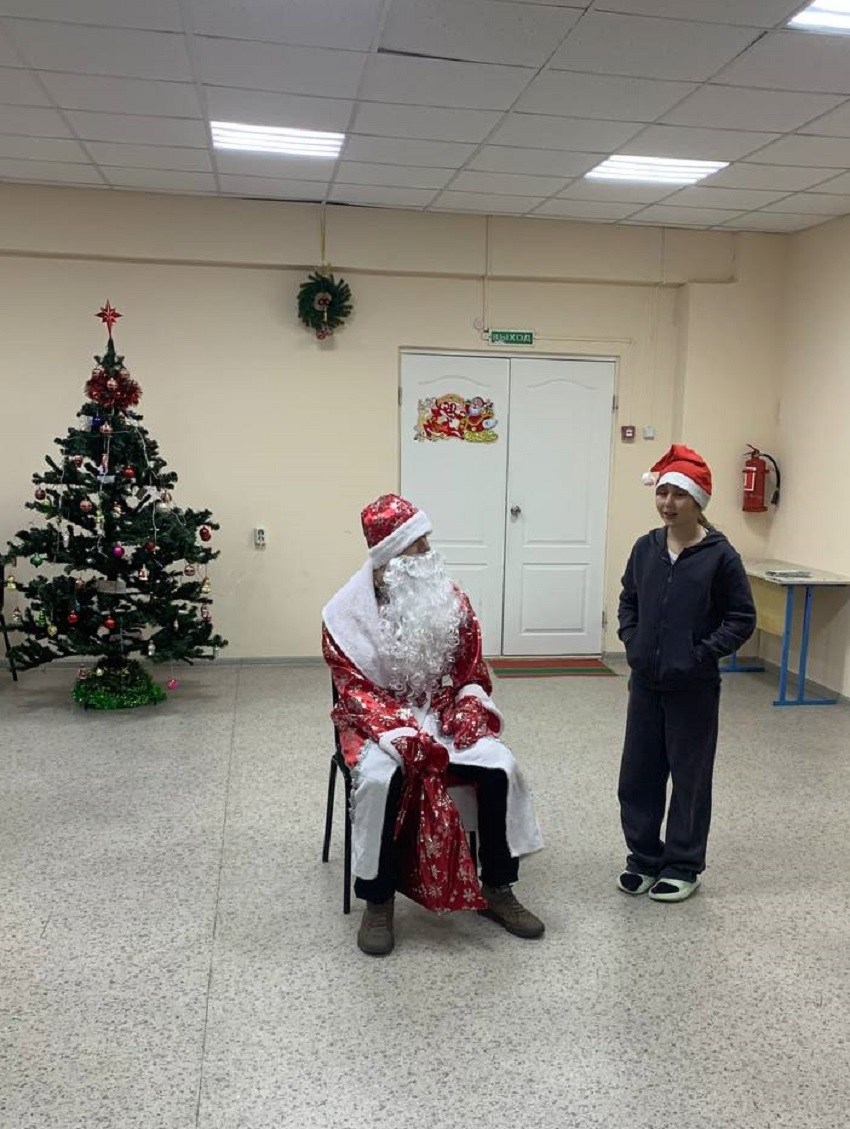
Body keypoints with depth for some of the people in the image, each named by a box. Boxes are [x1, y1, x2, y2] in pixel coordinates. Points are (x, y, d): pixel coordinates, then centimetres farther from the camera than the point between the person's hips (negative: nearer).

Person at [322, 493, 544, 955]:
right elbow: (354, 687, -12)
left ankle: (497, 888, 0)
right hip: (378, 722, -3)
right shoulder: (347, 612, -10)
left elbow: (470, 670, 8)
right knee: (380, 778, -34)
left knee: (500, 765, -20)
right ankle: (377, 902, -13)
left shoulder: (450, 599, 1)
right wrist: (403, 733, -26)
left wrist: (469, 710, -11)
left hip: (442, 717, 4)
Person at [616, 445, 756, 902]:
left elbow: (742, 619, -6)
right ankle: (643, 857, 29)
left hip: (693, 688, -4)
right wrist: (632, 643, 1)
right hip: (645, 682, 5)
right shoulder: (645, 547, 2)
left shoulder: (720, 555, -11)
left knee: (690, 777, 9)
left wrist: (701, 654, -14)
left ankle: (683, 866, 24)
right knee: (637, 774, 11)